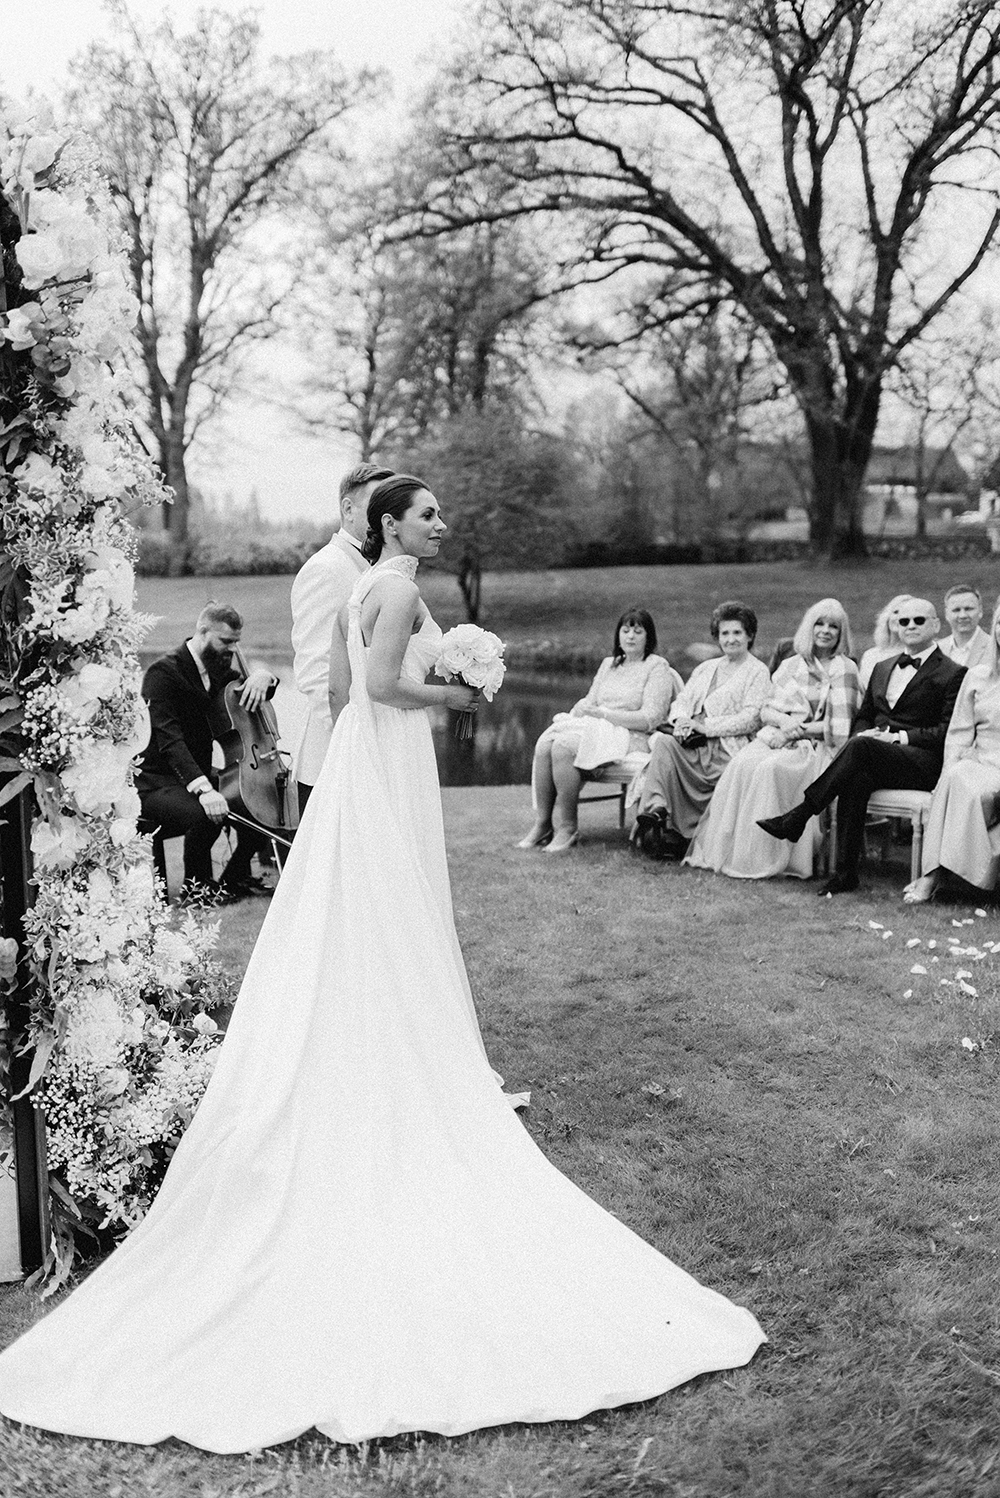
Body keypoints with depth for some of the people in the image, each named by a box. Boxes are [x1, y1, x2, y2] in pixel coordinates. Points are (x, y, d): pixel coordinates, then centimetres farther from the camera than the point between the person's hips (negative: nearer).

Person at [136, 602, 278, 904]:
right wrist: (203, 788, -43)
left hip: (200, 775, 9)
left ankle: (235, 877, 14)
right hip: (157, 784, -8)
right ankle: (196, 884, -9)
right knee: (206, 814, -35)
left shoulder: (217, 670, 8)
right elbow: (169, 739, -29)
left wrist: (262, 675, -7)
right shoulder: (164, 673, -17)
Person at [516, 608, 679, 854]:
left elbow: (650, 719, -10)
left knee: (563, 747, -31)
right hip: (594, 729, 7)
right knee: (543, 744, -23)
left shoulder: (657, 668, 0)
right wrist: (574, 714, -4)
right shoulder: (608, 664, 23)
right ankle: (542, 823, -23)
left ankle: (565, 827, -24)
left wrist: (603, 713, -16)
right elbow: (590, 701, 21)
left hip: (630, 737, -7)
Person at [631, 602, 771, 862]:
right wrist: (681, 720, -4)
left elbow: (751, 718, -6)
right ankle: (656, 809, -38)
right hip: (693, 744, 5)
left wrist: (706, 727, -13)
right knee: (663, 742, -27)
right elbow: (681, 701, 21)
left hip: (726, 748, -5)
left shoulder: (757, 672, 7)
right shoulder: (705, 668, 28)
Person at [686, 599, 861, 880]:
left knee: (770, 768, -33)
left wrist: (795, 730, -12)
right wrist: (783, 720, -9)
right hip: (779, 737, 5)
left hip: (815, 747, -4)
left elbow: (839, 725, -6)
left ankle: (759, 858, -30)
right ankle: (723, 849, -26)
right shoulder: (791, 665, 20)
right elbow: (765, 710, 14)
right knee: (741, 764, -26)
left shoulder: (844, 669, 3)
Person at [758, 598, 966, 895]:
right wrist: (864, 734, 2)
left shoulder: (952, 674, 5)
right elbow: (863, 717, 27)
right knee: (856, 778, -33)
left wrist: (900, 736, -15)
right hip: (875, 759, 5)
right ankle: (845, 872, -33)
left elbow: (948, 732, -5)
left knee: (861, 746, -34)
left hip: (923, 763, -5)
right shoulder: (882, 668, 25)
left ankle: (796, 817, -30)